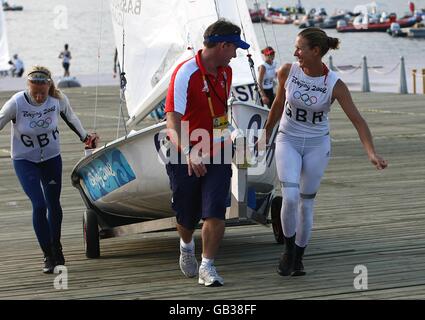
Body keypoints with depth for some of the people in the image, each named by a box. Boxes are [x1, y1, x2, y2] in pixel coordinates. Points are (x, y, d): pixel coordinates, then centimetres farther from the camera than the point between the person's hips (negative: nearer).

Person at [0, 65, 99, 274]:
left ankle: (56, 248, 35)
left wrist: (85, 137, 19)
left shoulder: (58, 100, -16)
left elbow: (70, 117, 5)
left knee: (53, 205, 12)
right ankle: (48, 256, -2)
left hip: (51, 158, 3)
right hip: (24, 161, -3)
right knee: (39, 205, -14)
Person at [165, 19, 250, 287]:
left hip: (217, 156, 4)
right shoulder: (185, 73, -20)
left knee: (215, 214, -11)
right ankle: (187, 246, 42)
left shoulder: (226, 72, 4)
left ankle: (208, 267, 0)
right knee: (187, 217, 10)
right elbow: (173, 123, -27)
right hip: (186, 159, -4)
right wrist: (187, 153, -41)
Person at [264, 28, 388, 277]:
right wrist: (266, 134, 18)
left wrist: (372, 153, -30)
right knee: (290, 197, -16)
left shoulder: (335, 85, -16)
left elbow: (358, 120, -18)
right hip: (288, 141, 1)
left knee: (306, 204, 4)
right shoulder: (287, 72, -10)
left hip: (317, 145, -1)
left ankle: (298, 259, 21)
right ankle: (289, 250, 5)